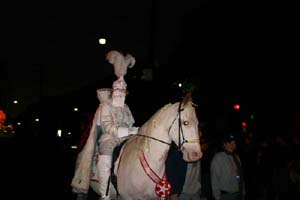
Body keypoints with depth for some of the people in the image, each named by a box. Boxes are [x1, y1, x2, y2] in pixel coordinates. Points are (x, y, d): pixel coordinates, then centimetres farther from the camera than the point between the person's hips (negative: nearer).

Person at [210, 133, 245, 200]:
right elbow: (215, 179, -11)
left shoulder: (236, 157, 10)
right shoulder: (218, 157, -9)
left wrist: (243, 193, 10)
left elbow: (241, 176, 13)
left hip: (238, 194, 6)